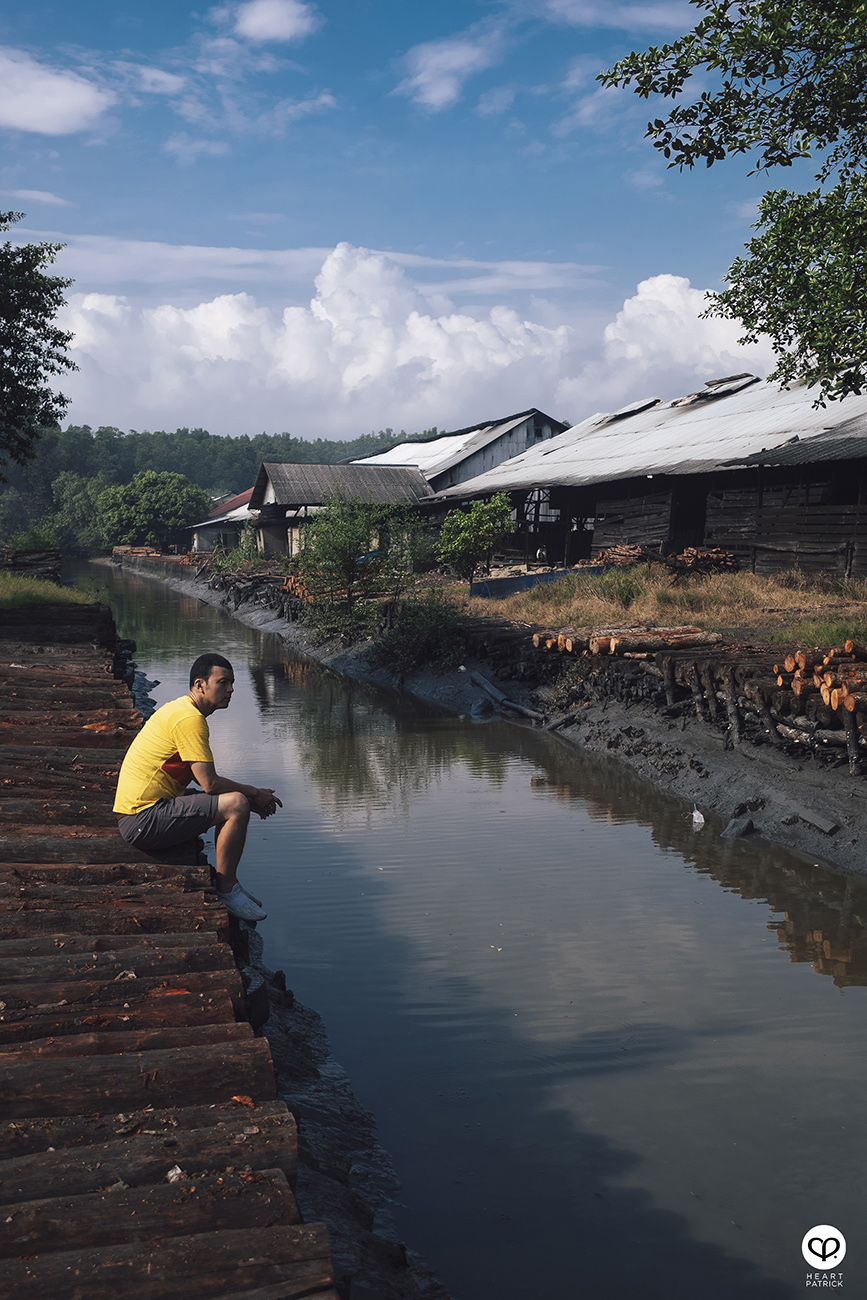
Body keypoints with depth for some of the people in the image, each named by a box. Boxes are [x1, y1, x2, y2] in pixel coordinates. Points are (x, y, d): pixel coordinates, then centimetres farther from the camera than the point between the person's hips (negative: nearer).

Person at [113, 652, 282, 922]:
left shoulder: (181, 710, 16)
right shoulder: (190, 718, -17)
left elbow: (204, 778, 20)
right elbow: (210, 783, -20)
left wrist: (250, 796, 9)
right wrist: (254, 794, -4)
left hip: (139, 811, 11)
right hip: (143, 821, -11)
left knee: (232, 801, 20)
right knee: (236, 805, -19)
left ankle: (228, 882, 23)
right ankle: (226, 890, -6)